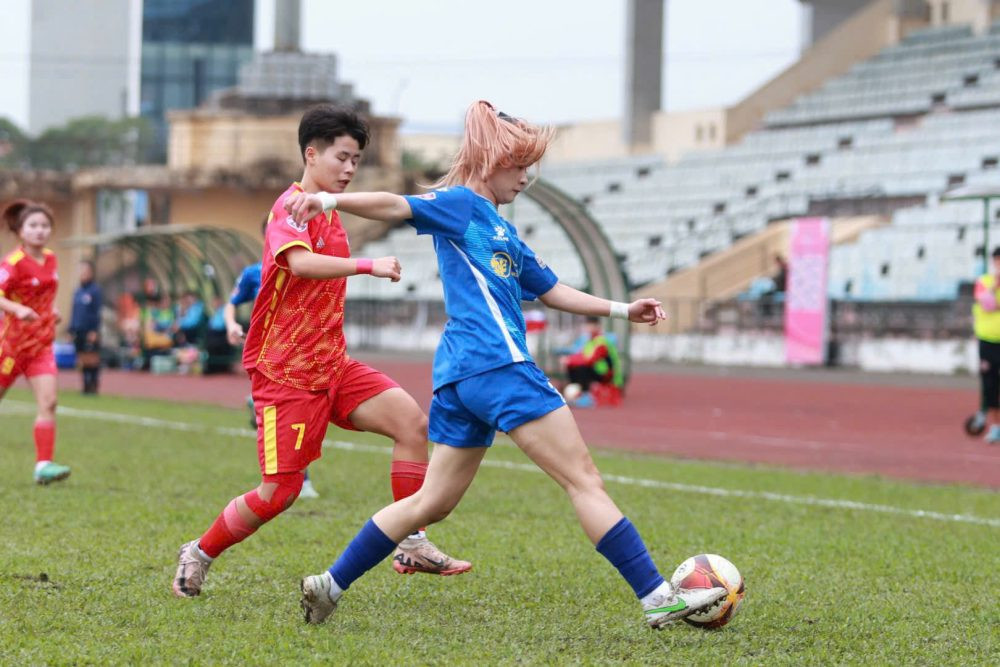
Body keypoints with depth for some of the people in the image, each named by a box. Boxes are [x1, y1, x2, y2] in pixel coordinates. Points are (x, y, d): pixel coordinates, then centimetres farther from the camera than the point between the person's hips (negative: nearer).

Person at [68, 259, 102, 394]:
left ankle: (93, 385, 2)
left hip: (90, 331, -6)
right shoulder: (78, 291, 11)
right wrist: (71, 330, 13)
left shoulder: (95, 290, -5)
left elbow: (97, 312, -8)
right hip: (79, 331, 6)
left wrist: (94, 331, -13)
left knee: (92, 359, -4)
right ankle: (86, 384, 12)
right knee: (82, 360, 6)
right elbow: (74, 312, 16)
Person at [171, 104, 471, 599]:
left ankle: (412, 547, -7)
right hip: (285, 369, -8)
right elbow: (300, 262, -34)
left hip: (331, 364, 8)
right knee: (280, 492, -9)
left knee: (412, 421, -10)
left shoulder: (329, 216, 15)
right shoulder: (291, 208, -13)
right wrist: (368, 265, -37)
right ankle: (199, 554, 14)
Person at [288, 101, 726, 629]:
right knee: (583, 478, -8)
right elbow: (399, 207, -15)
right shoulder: (460, 204, -1)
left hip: (459, 377, 10)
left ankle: (330, 584, 12)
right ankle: (658, 598, -8)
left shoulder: (502, 231, 26)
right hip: (495, 364, -10)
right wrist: (331, 200, -31)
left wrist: (621, 310, 28)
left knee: (432, 502, 12)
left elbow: (551, 290, 32)